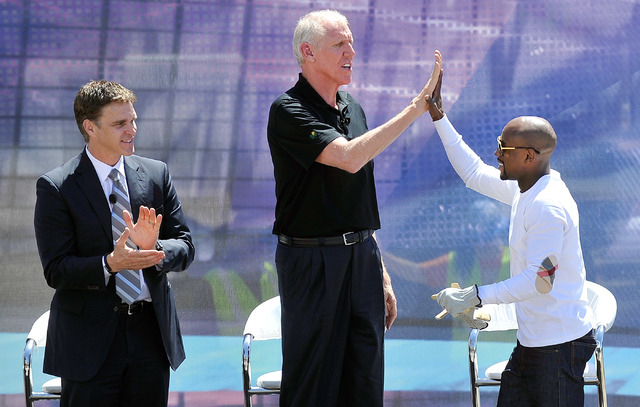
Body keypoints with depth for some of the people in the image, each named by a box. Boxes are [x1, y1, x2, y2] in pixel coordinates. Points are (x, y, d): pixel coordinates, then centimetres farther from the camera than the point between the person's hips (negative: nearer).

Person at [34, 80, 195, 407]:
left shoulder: (156, 174, 8)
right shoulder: (56, 187, -5)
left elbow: (185, 247, 6)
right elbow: (56, 270, -10)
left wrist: (154, 249, -16)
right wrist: (109, 264, -25)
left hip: (151, 330, 4)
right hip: (90, 337, -3)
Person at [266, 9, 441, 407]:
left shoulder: (353, 108, 14)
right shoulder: (289, 111, -11)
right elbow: (349, 158, -26)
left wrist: (380, 272, 17)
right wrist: (416, 108, -25)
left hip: (362, 256, 7)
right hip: (311, 260, -7)